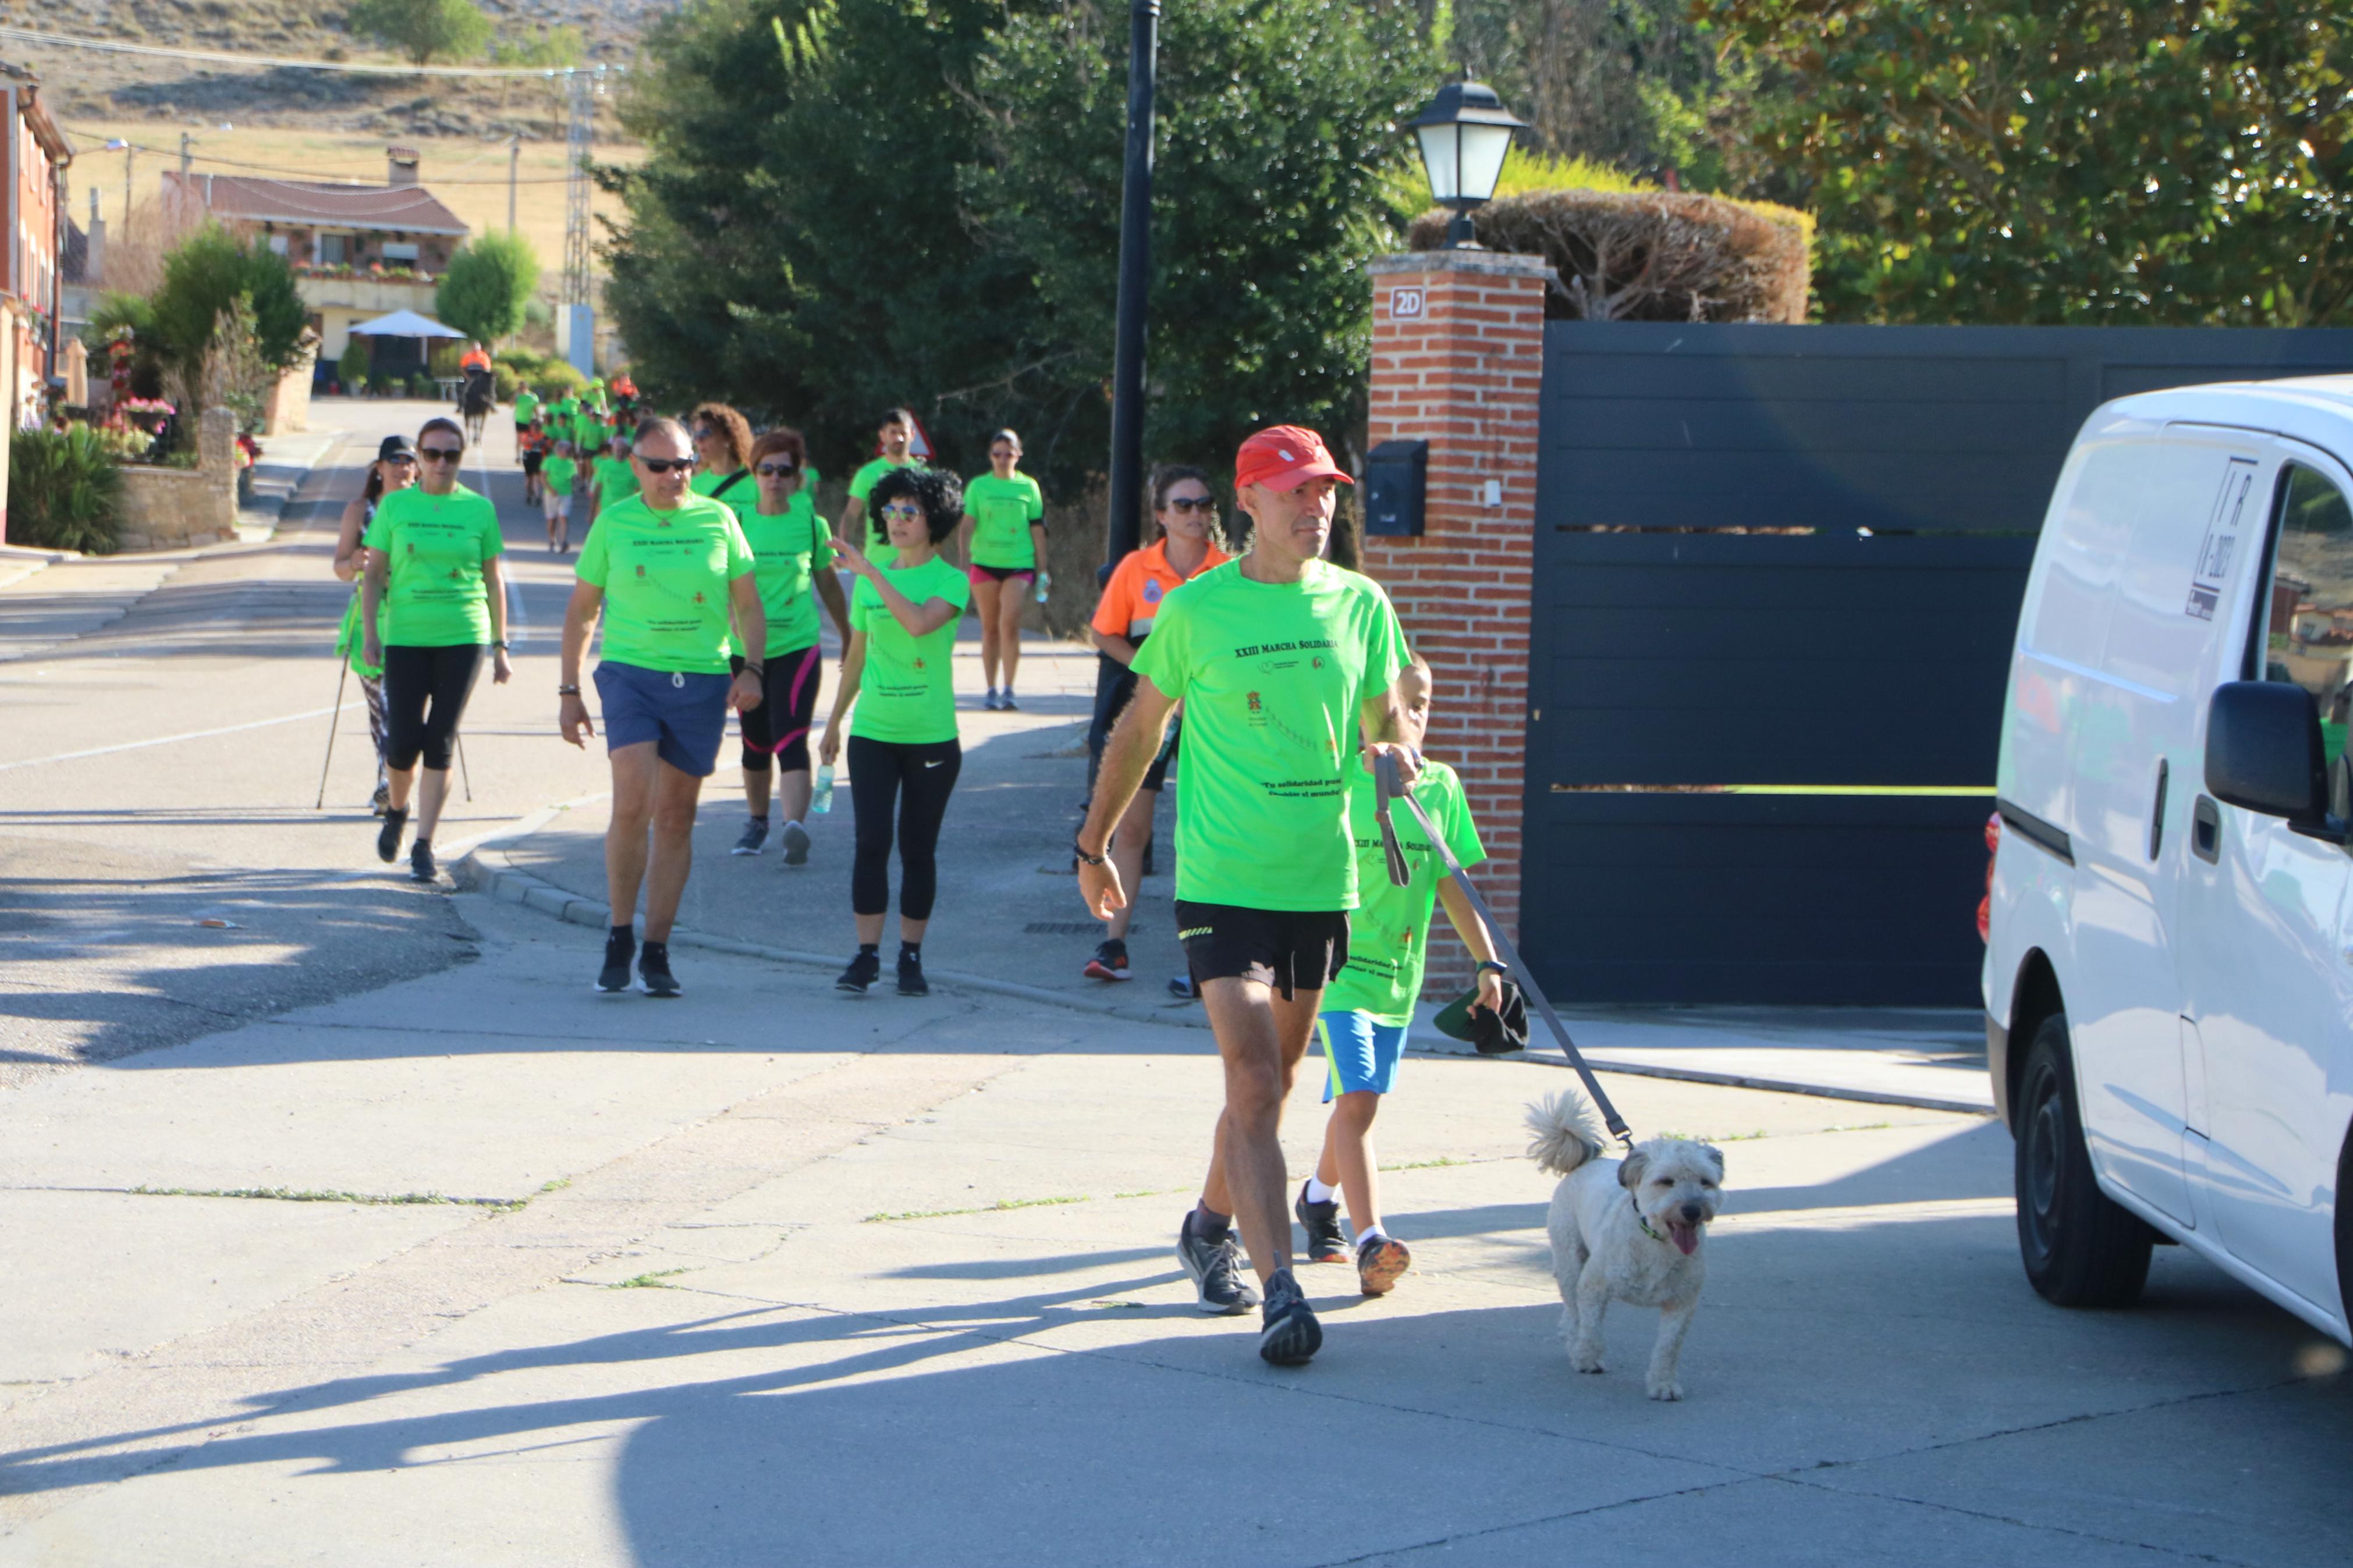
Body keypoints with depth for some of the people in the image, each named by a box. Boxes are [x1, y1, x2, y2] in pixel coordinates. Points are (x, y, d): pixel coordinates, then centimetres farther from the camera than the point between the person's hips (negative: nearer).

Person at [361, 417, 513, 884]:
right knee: (404, 740, -3)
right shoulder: (395, 507, 4)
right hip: (406, 638, 0)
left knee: (441, 742, -4)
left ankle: (424, 846, 1)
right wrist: (370, 634, -6)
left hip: (463, 638, 0)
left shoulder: (479, 510, 4)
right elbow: (374, 575, 5)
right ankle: (397, 809, 29)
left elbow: (494, 581, 9)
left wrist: (500, 646, 7)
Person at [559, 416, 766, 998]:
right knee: (632, 807, -18)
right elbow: (581, 611, 10)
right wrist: (569, 692, 6)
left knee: (676, 819, 5)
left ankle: (656, 952, 13)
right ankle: (619, 938, -3)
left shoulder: (718, 520, 5)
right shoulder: (613, 524, 3)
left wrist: (752, 670, -7)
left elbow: (749, 606, 9)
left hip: (703, 682, 2)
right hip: (630, 673, -2)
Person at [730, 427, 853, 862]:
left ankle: (795, 827, -29)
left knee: (790, 742, -16)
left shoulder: (812, 525, 1)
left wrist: (848, 638, 21)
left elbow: (828, 585, 13)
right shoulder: (738, 523, 1)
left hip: (798, 647, -2)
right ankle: (757, 822, 31)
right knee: (755, 742, 13)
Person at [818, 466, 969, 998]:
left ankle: (911, 956, 12)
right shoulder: (869, 582, 8)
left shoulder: (951, 581, -4)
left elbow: (920, 622, -25)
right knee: (871, 841, -6)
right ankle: (867, 954, -2)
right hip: (873, 732, 3)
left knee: (918, 848, 3)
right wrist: (834, 723, 20)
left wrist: (871, 571, -22)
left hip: (932, 736, -2)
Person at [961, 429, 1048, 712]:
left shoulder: (1028, 486, 6)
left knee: (1009, 624, -14)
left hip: (1019, 564, -1)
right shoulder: (979, 486, 5)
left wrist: (1042, 570, 7)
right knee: (990, 628, 5)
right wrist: (963, 561, -8)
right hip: (985, 563, 1)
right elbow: (968, 525, 3)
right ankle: (991, 691, 12)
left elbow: (1037, 529, 8)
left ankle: (1009, 690, -9)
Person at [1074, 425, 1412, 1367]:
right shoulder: (1196, 609, -3)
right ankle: (1280, 1291, -21)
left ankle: (1210, 1227, 39)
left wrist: (1394, 753, -7)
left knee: (1272, 1082, 16)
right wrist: (1094, 844, 13)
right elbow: (1140, 729, 8)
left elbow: (1382, 720, 17)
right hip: (1222, 883, -4)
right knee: (1254, 1085, -15)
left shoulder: (1361, 607, 5)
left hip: (1321, 882, 4)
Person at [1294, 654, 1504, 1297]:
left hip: (1400, 972, 5)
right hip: (1340, 962, -5)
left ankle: (1319, 1196, 43)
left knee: (1355, 1097, 17)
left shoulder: (1441, 785, 4)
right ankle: (1371, 1241, -25)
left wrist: (1488, 962, 5)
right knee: (1357, 1099, -17)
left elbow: (1452, 882, 9)